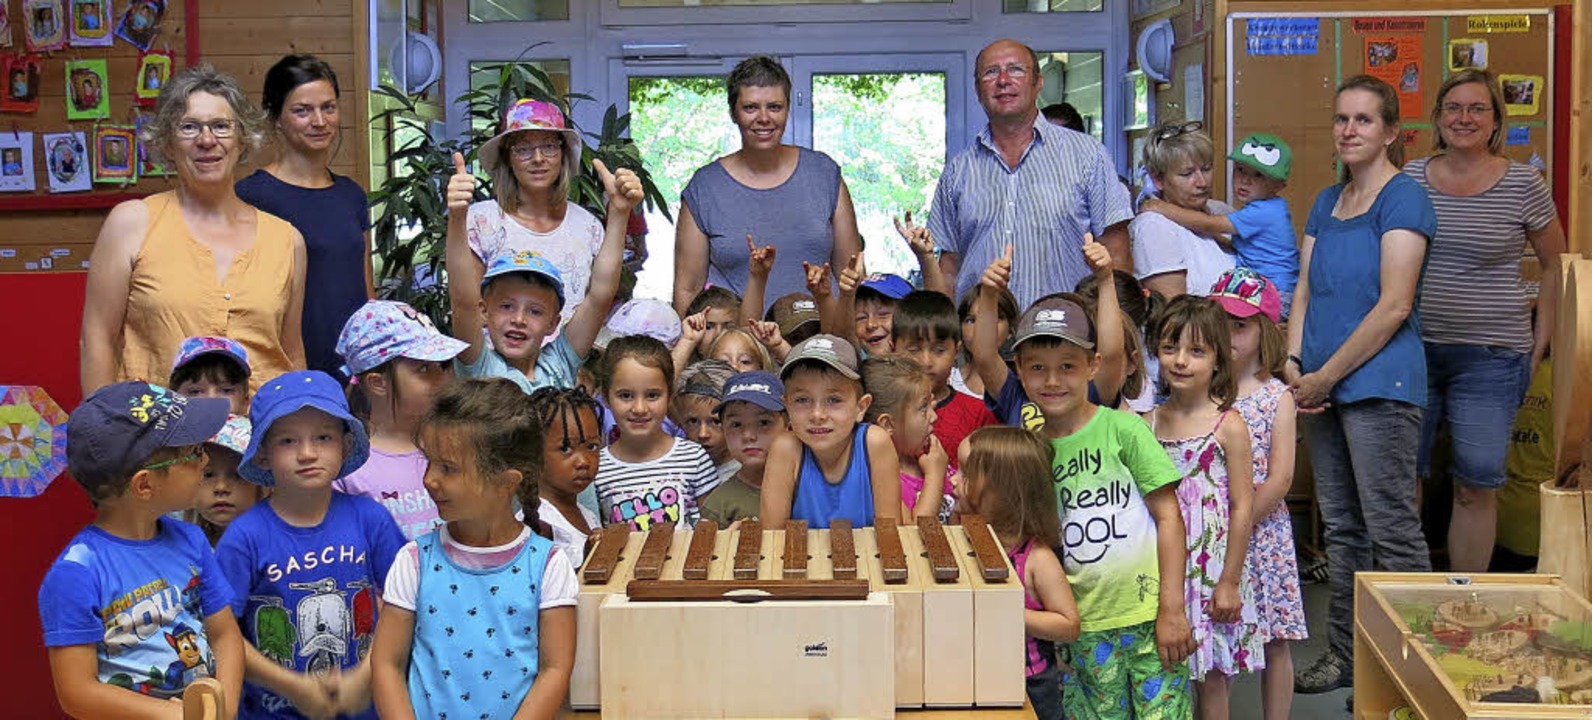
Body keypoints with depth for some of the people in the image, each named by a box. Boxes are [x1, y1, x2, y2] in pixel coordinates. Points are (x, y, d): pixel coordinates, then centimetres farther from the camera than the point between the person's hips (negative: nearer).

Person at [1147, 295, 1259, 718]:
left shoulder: (1229, 426, -7)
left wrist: (1229, 582, -10)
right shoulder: (1149, 424, 5)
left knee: (1211, 680, 4)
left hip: (1212, 568, -3)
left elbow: (1243, 509, -7)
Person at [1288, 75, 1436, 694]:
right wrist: (1294, 366, -2)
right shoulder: (1326, 204, 16)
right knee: (1341, 528, 14)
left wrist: (1326, 376, -12)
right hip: (1322, 387, 8)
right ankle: (1346, 655, 23)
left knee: (1392, 529, -5)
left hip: (1379, 383, -8)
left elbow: (1394, 306, -15)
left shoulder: (1403, 198, -8)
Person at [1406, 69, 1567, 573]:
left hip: (1489, 358, -2)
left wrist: (1539, 345, 3)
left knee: (1477, 486, 1)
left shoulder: (1523, 185, -1)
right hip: (1412, 349, 2)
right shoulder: (1409, 179, 5)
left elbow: (1555, 265, 8)